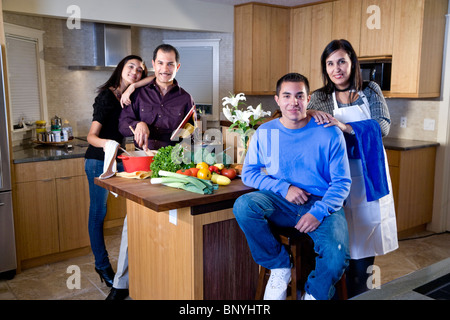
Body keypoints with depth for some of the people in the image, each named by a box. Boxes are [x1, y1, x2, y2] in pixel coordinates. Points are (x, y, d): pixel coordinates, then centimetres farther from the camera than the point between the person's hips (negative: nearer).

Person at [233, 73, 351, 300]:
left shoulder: (329, 134, 0)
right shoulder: (264, 133, 5)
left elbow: (342, 181, -1)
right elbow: (248, 173, 5)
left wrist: (318, 212, -18)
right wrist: (283, 187, -11)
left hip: (322, 205, -1)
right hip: (280, 203, 2)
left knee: (336, 256, -29)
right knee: (243, 205, -29)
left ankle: (314, 294, 7)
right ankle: (280, 266, -6)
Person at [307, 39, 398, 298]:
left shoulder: (371, 91, 4)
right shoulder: (319, 98, 5)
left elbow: (383, 126, -8)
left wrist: (346, 127, -22)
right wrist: (310, 112, -21)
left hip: (369, 175, 1)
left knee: (364, 241, 5)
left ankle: (359, 295, 21)